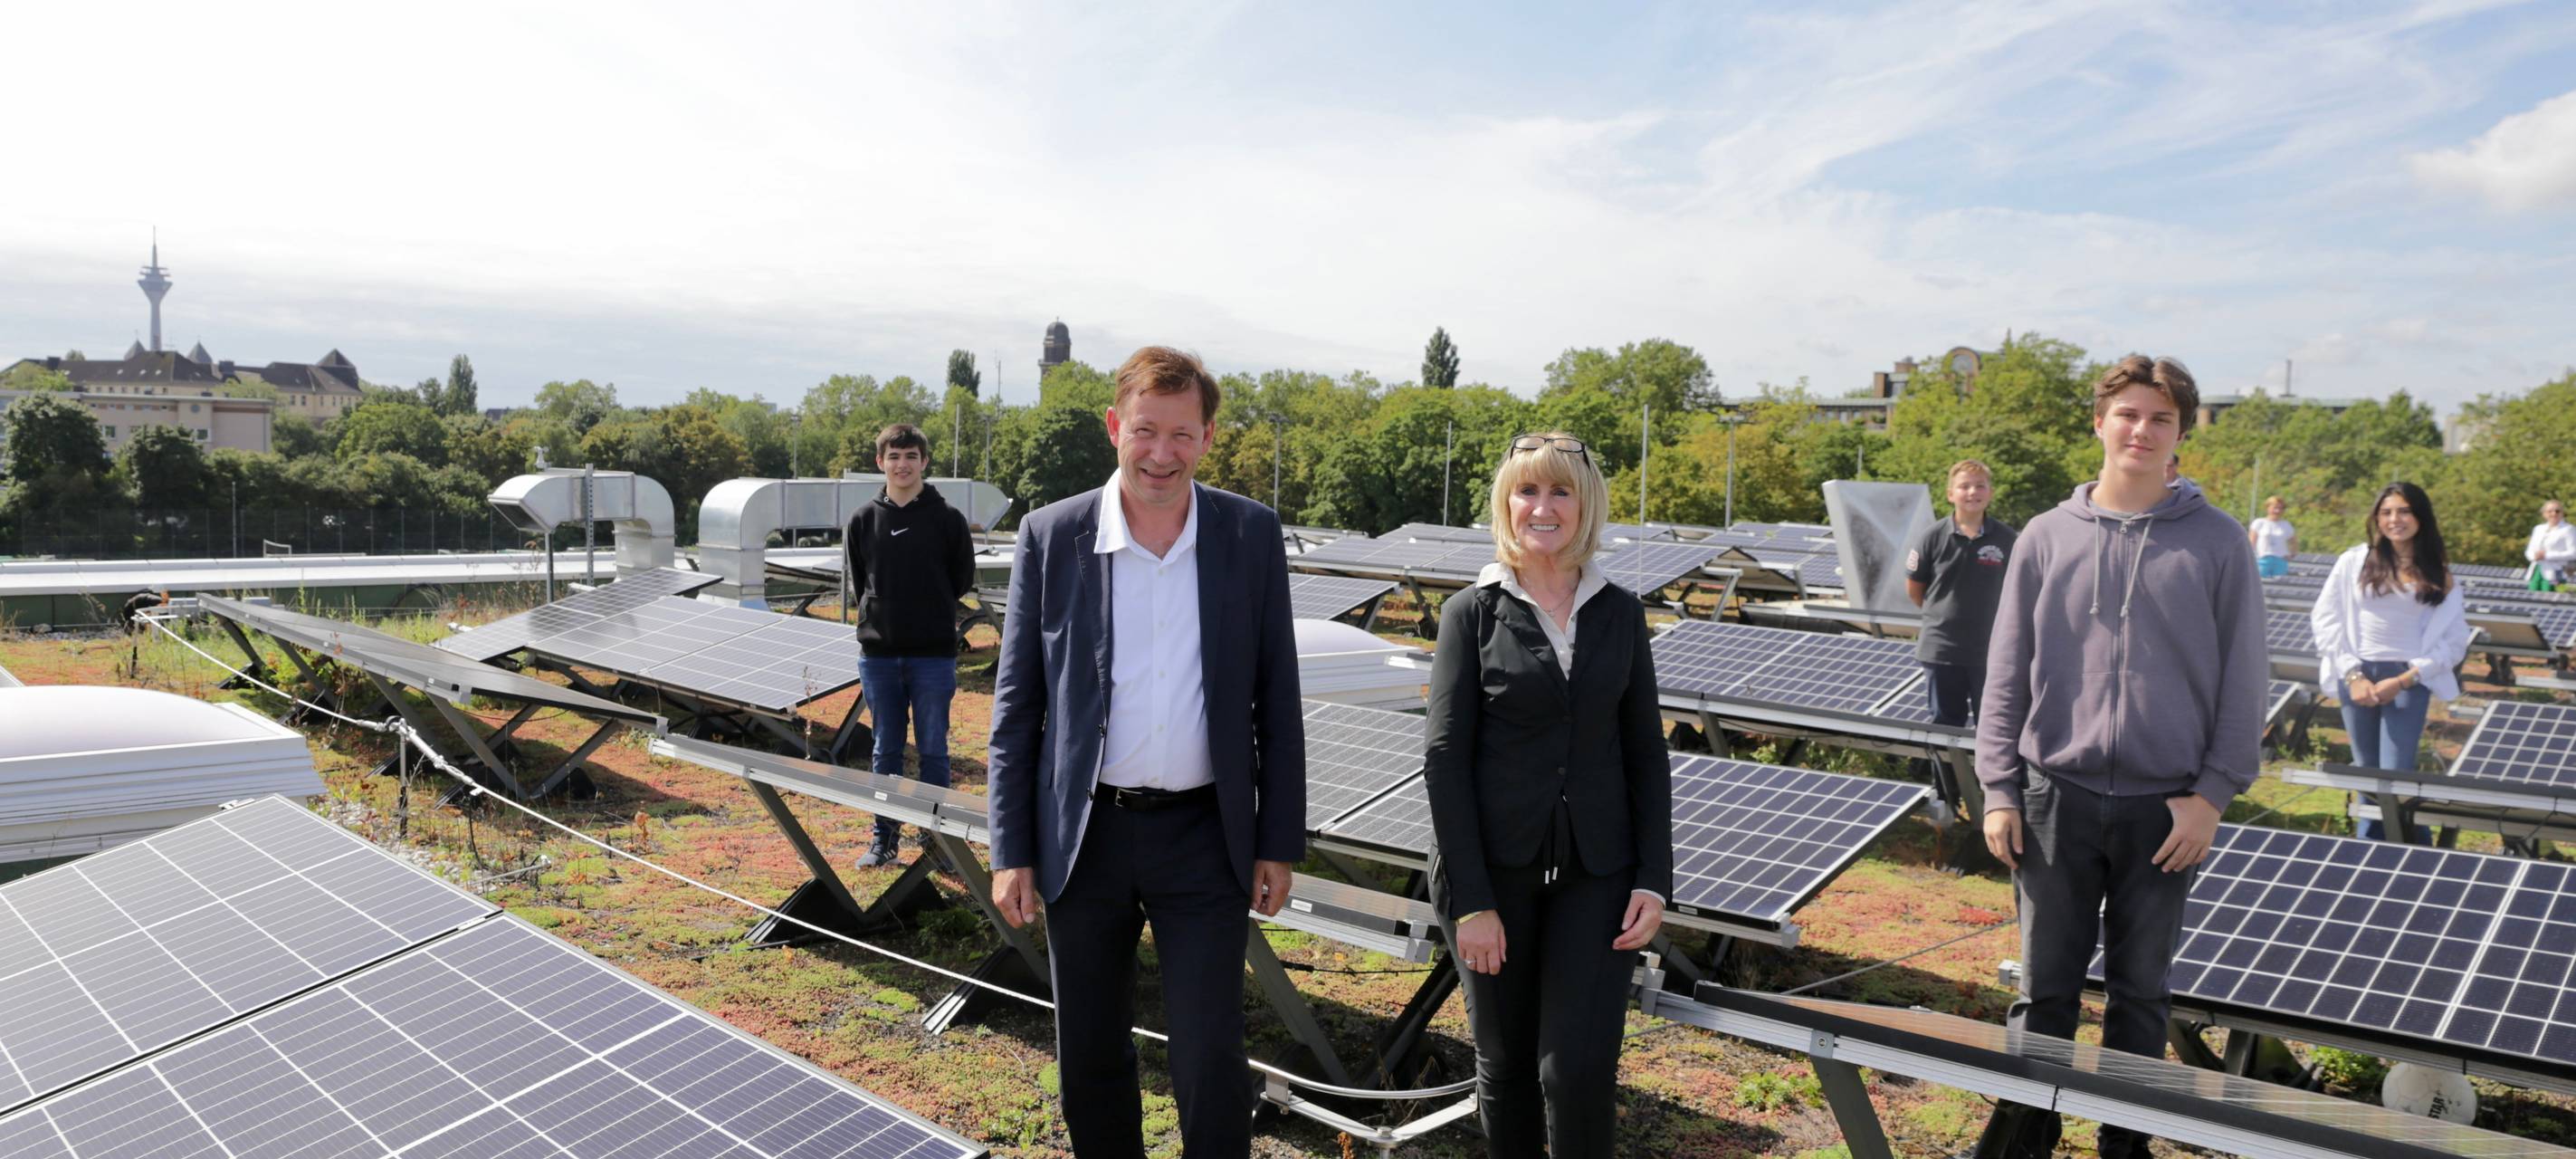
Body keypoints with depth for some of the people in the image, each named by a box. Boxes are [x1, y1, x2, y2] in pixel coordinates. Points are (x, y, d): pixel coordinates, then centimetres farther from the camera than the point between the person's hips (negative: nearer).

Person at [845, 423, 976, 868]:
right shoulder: (863, 520, 5)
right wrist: (881, 614, 8)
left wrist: (928, 612, 8)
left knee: (933, 750, 4)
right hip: (878, 652, 2)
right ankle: (884, 837, 19)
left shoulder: (947, 519, -1)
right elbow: (858, 581, 15)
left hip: (933, 653, -2)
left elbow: (963, 578, 6)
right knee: (886, 750, 10)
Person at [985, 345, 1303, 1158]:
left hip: (1204, 837, -1)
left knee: (1211, 1066, 2)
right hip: (1084, 838, 1)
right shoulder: (1051, 536, -3)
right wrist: (1011, 851, -1)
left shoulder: (1252, 535, -2)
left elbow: (1277, 699, 2)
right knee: (1089, 1062, 15)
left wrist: (1280, 842, 1)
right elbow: (1016, 705, 1)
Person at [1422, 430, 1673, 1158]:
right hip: (1496, 871, -1)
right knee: (1505, 1064, 10)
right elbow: (1444, 758, -6)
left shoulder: (1620, 612, 5)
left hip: (1596, 876, 1)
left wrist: (1653, 879, -2)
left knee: (1579, 1070, -4)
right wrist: (1471, 901, -11)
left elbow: (1645, 753, 8)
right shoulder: (1473, 612, -2)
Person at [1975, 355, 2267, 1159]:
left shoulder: (2217, 543, 0)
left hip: (2167, 808, 0)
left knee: (2141, 989, 13)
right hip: (2057, 799, 1)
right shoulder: (2047, 538, 2)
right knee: (2045, 987, 8)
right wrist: (1999, 789, -1)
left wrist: (2213, 793, -6)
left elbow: (2244, 680, 1)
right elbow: (2007, 677, 3)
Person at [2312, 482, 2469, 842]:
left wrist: (2404, 680, -9)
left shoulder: (2439, 575, 3)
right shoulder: (2354, 561, 1)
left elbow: (2453, 641, 2)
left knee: (2396, 773, -8)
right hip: (2358, 675, 1)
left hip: (2409, 679, -1)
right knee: (2366, 771, 9)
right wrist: (2352, 675, -7)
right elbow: (2325, 619, 0)